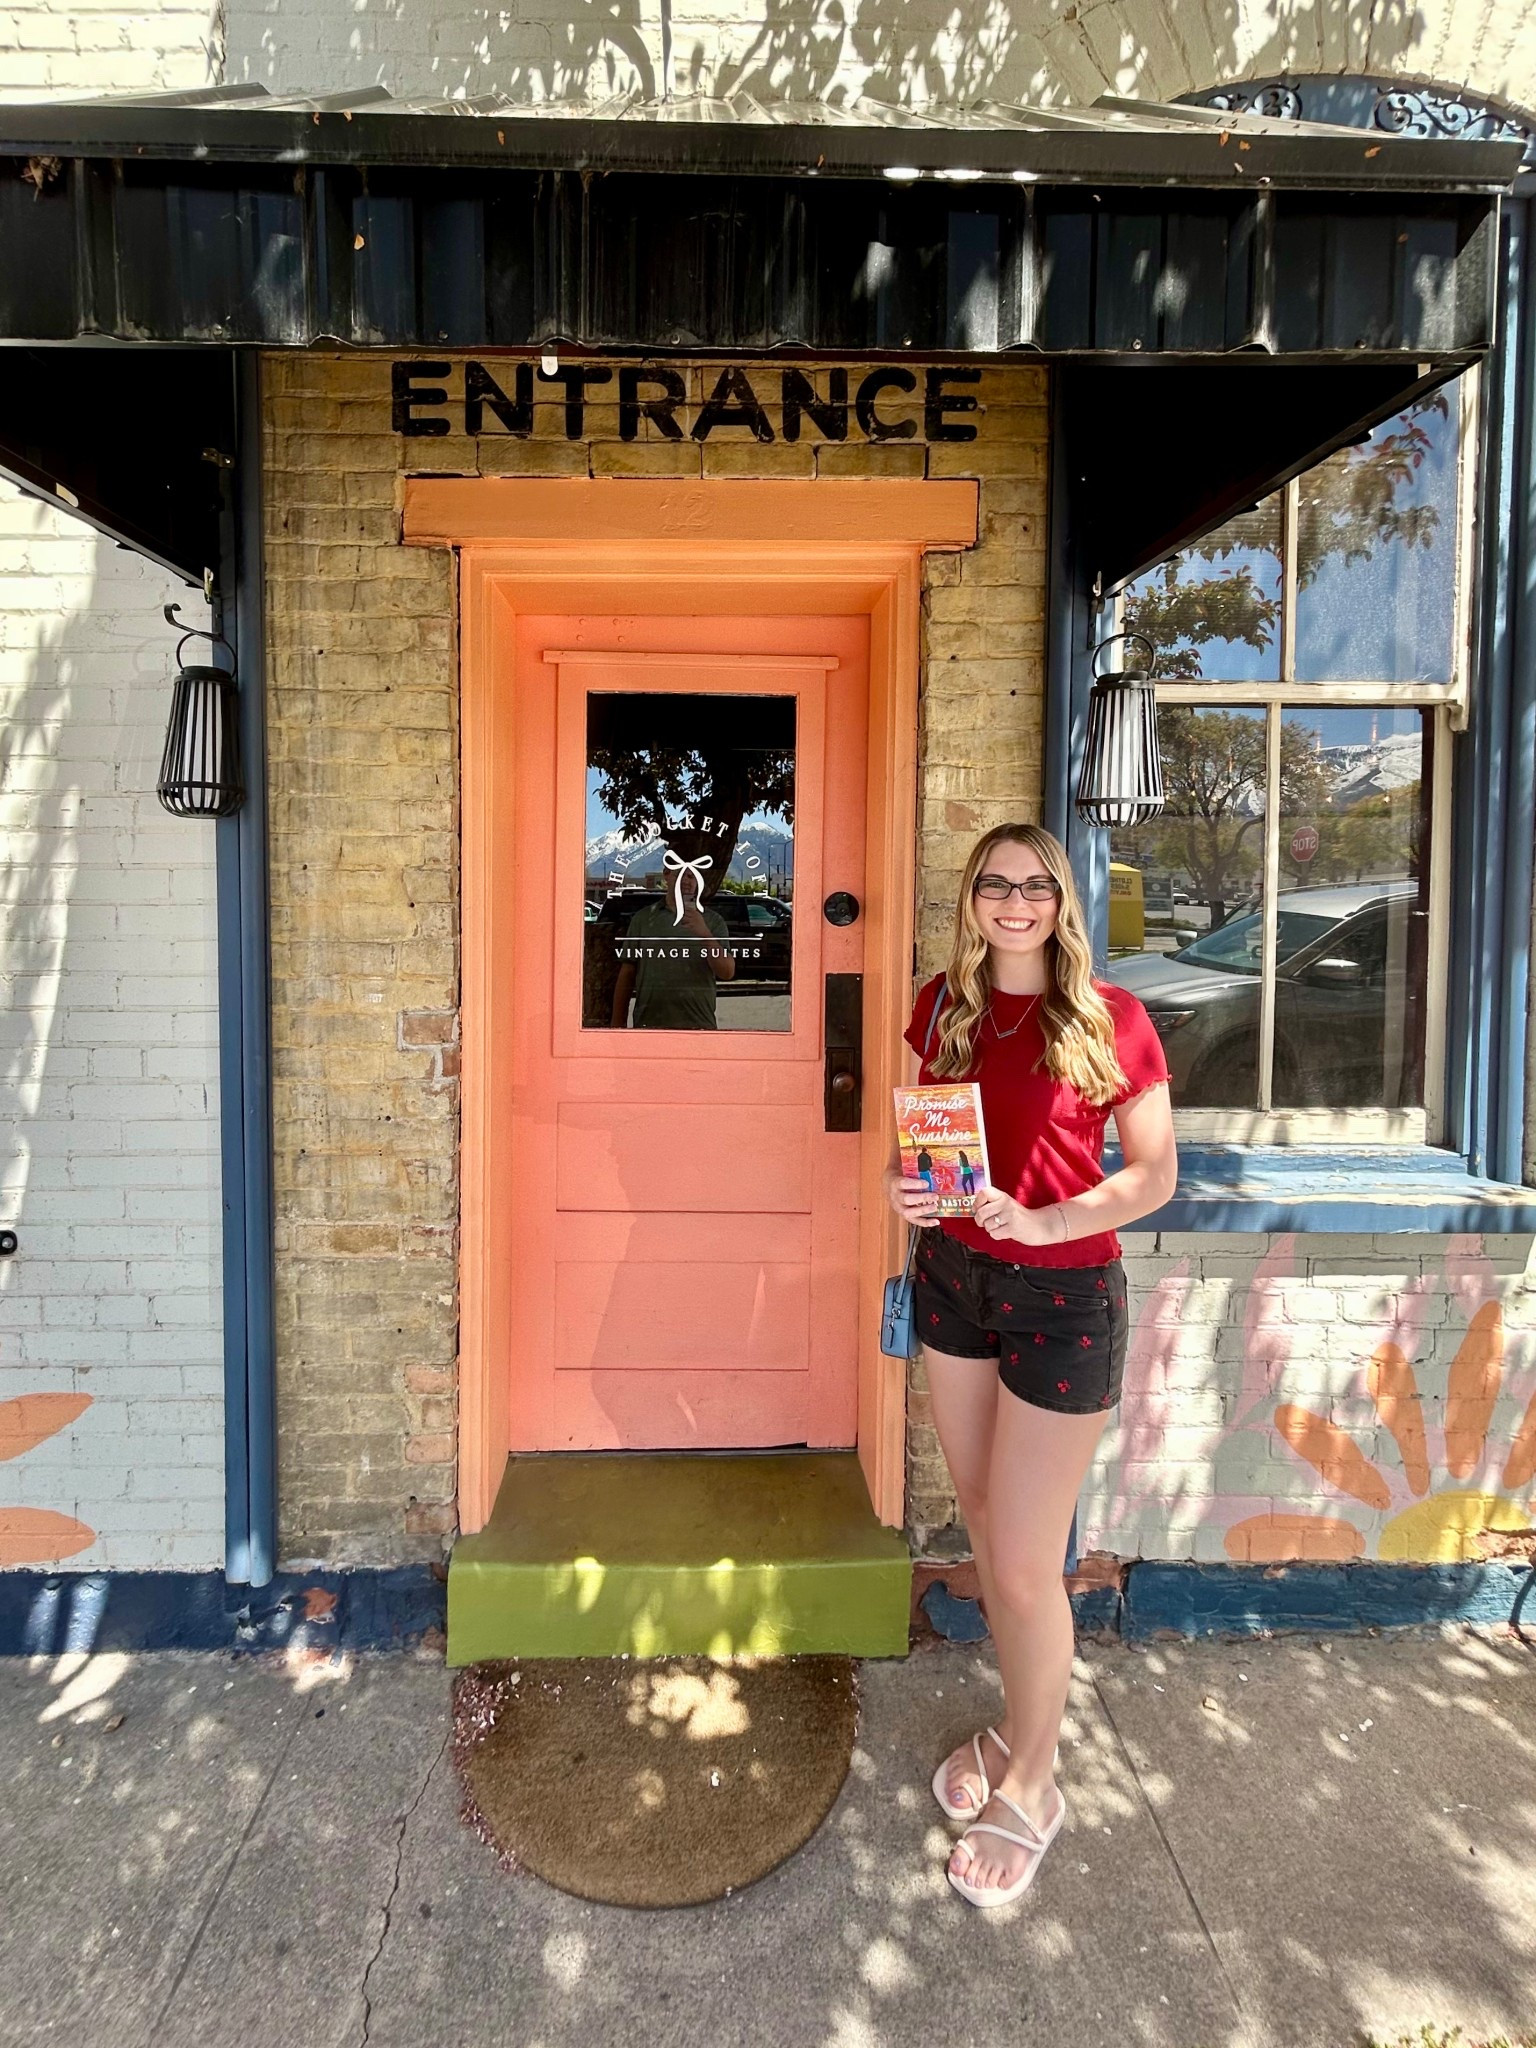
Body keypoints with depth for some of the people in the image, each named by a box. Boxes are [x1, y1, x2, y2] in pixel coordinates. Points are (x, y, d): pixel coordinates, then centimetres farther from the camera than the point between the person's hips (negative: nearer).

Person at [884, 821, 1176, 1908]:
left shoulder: (1110, 1019, -12)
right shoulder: (945, 1004, 2)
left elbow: (1155, 1175, -8)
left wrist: (1045, 1222, -22)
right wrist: (907, 1181, -7)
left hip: (1063, 1295, -5)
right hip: (954, 1276, 5)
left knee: (1024, 1563, 3)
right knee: (986, 1529, 18)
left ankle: (1032, 1784, 28)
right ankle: (1019, 1722, 42)